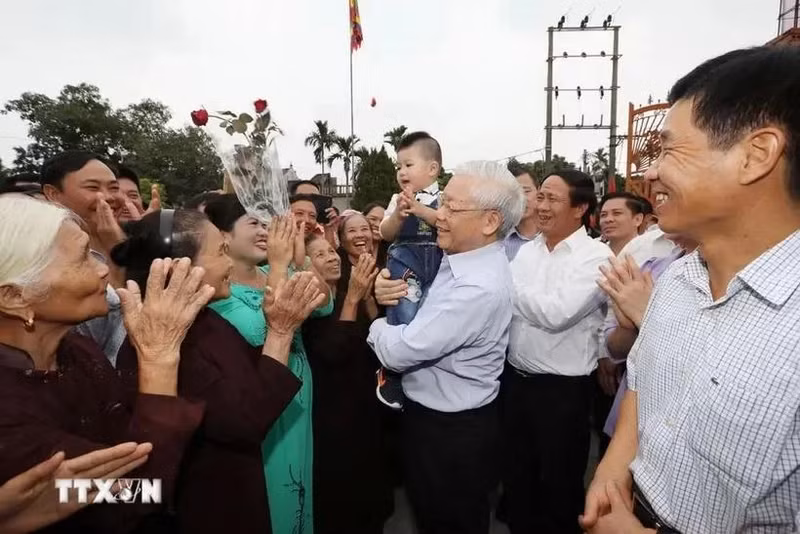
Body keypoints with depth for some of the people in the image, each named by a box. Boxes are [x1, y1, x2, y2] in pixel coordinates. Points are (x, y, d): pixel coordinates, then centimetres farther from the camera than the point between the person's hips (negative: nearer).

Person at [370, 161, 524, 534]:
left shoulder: (479, 288, -32)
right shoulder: (461, 258, -1)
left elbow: (399, 351, -29)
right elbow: (425, 317, 9)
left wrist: (378, 324, -8)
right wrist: (390, 294, -13)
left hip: (452, 431, -9)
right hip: (439, 415, 9)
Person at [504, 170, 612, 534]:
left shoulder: (596, 257, -15)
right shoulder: (527, 250, 6)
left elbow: (556, 313, -27)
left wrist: (509, 285, -17)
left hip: (562, 389, -6)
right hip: (516, 379, 6)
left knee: (558, 485, 14)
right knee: (517, 477, 22)